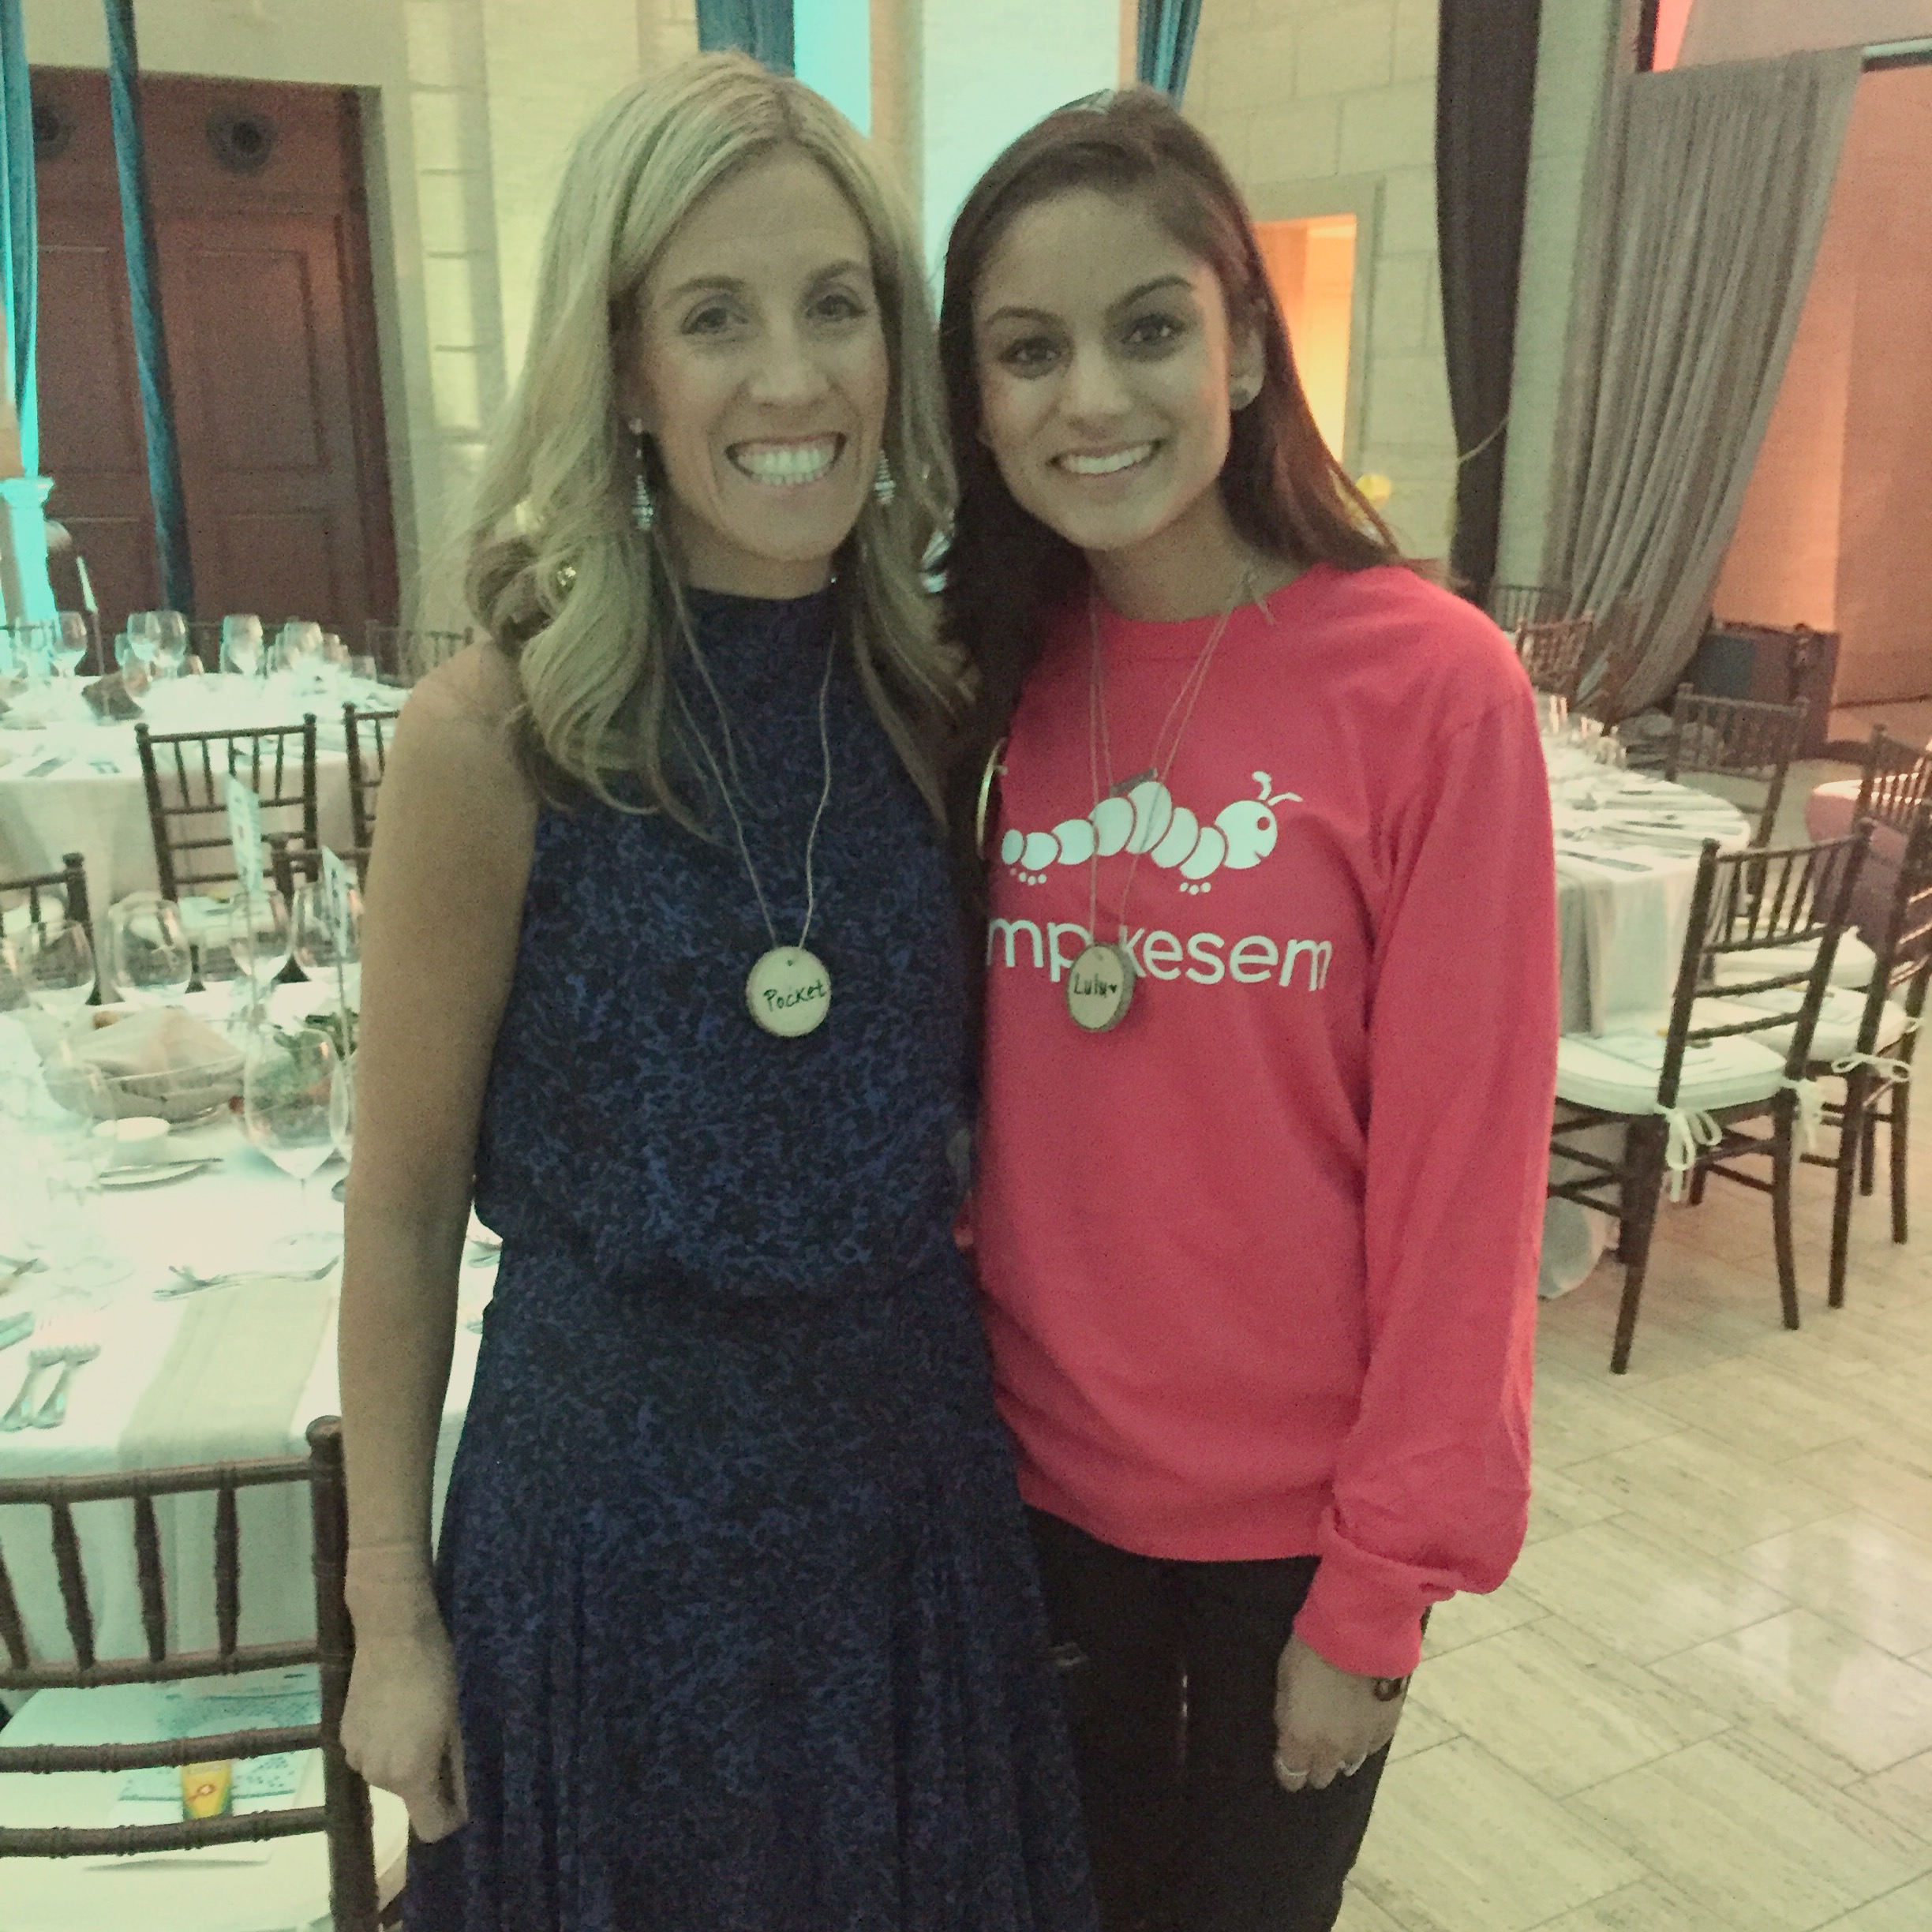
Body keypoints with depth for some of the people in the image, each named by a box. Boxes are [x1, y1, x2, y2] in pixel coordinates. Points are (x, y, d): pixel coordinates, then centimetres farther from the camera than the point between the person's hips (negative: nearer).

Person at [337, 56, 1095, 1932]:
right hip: (616, 1496, -4)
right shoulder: (495, 737, -18)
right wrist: (390, 1612, -4)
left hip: (918, 1474, 4)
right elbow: (402, 1213, -9)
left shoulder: (935, 695, -5)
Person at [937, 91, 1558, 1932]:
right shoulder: (993, 682, -3)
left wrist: (1380, 1586, -11)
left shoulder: (1431, 684, -16)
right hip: (1042, 1467, 3)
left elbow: (1463, 1165, -14)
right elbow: (960, 1100, 4)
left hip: (1298, 1504, -3)